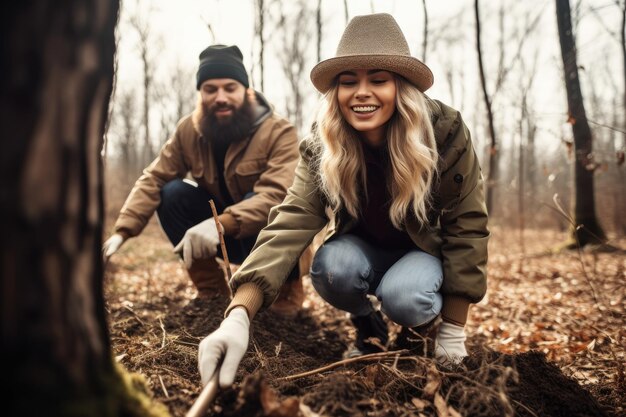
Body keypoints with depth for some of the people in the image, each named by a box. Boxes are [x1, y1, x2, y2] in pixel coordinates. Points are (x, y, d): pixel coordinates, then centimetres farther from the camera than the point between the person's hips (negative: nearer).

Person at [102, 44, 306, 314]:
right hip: (225, 236, 5)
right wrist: (121, 232, -24)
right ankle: (212, 289, -3)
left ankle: (288, 285, -8)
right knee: (173, 194, -16)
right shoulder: (189, 130, -7)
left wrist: (221, 223, -51)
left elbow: (278, 196, -37)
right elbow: (153, 180, -9)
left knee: (263, 206, -36)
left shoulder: (279, 131, -22)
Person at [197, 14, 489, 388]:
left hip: (427, 250, -1)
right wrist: (240, 316, -50)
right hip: (366, 250, 2)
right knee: (331, 267, -31)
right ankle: (368, 325, 3)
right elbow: (289, 226, -34)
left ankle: (426, 322, 4)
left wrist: (453, 330, -17)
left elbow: (466, 227, -18)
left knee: (400, 295, -34)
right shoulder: (322, 151, -22)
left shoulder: (446, 135, -25)